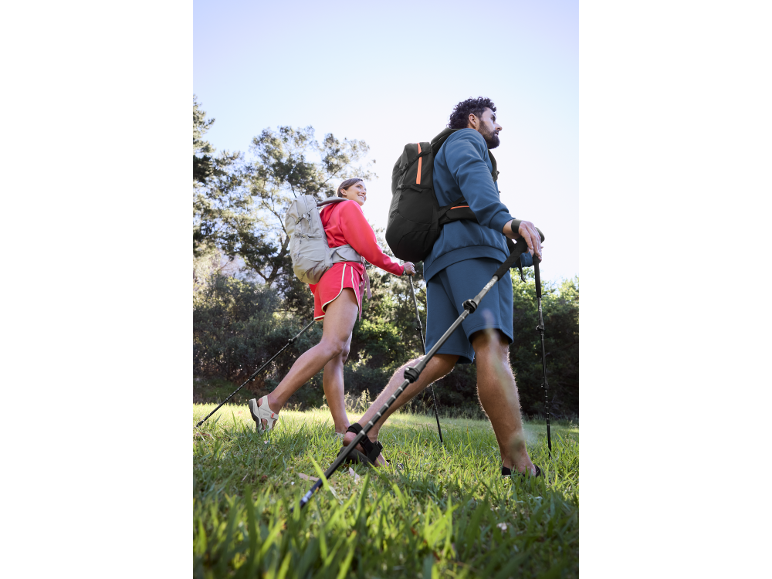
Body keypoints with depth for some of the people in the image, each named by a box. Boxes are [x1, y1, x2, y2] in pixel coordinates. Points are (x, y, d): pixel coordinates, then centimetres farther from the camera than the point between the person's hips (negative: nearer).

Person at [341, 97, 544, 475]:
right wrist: (505, 220, -31)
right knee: (493, 346, -20)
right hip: (473, 247, -9)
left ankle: (364, 429, -11)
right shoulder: (464, 139, 13)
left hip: (442, 258, 9)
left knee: (441, 358, -3)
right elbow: (472, 176, -12)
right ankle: (518, 466, -26)